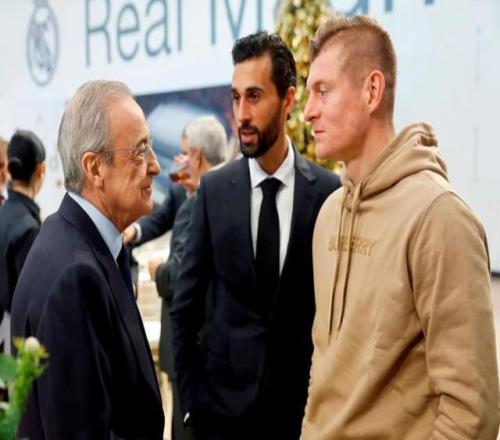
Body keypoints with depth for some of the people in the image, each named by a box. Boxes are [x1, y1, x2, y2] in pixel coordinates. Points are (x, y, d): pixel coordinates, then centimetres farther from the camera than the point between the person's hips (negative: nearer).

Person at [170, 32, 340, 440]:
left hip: (303, 397, -1)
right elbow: (186, 304, 1)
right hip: (224, 396, 1)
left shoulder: (328, 191, -7)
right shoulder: (214, 188, -3)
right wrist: (190, 398, -1)